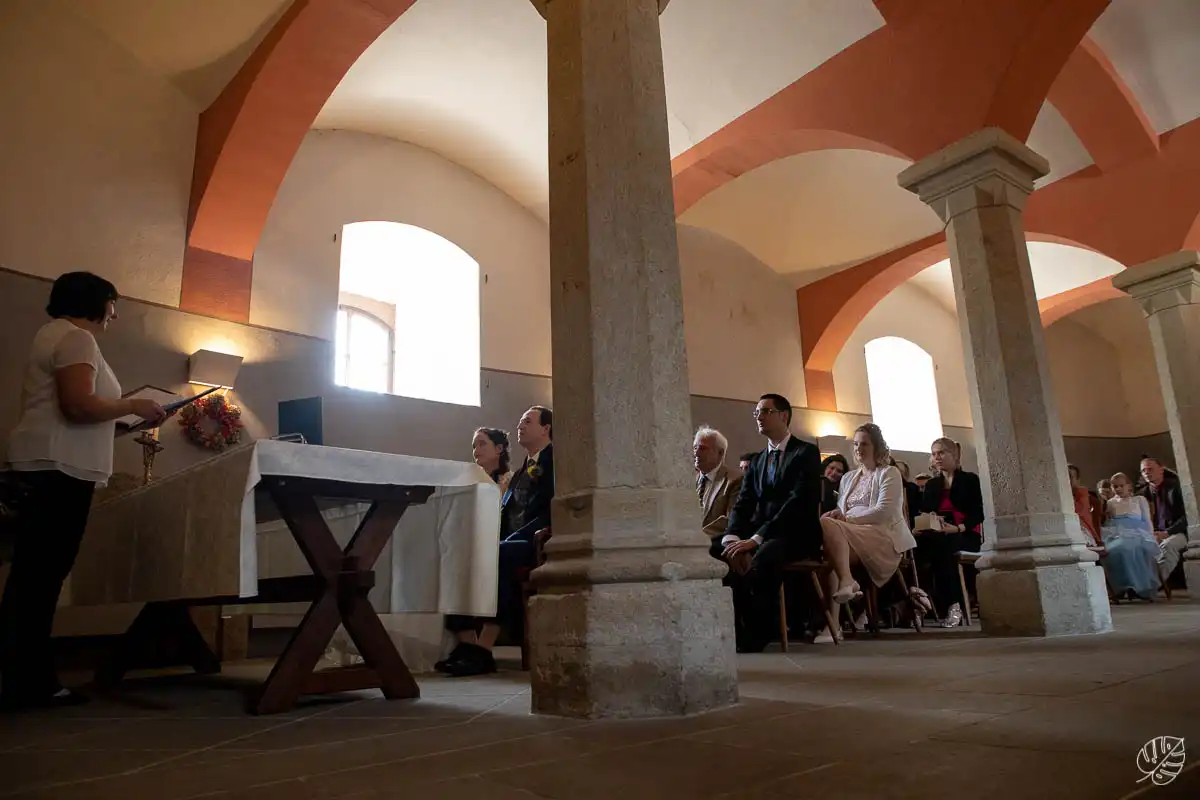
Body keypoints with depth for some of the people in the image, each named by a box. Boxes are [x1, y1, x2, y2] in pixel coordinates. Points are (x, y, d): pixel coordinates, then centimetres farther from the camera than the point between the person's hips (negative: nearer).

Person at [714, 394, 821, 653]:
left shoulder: (806, 452, -1)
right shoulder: (757, 461, 20)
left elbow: (798, 502, -15)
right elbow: (742, 504, 9)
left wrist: (756, 539, -25)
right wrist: (732, 537, -15)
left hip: (796, 536, -6)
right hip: (760, 536, 7)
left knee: (763, 557, -38)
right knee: (713, 551, -18)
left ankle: (755, 639, -24)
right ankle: (733, 632, -13)